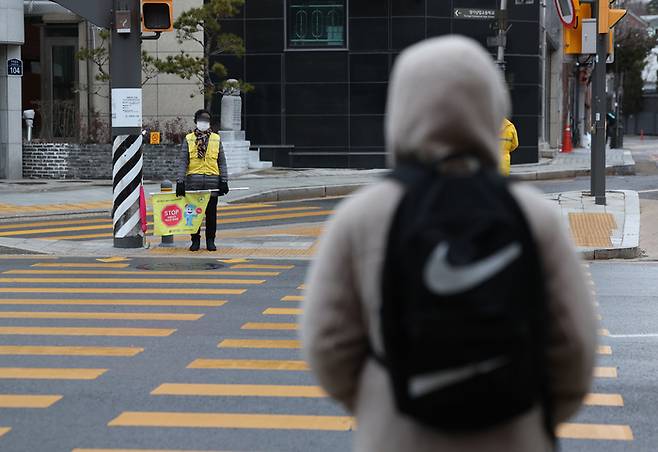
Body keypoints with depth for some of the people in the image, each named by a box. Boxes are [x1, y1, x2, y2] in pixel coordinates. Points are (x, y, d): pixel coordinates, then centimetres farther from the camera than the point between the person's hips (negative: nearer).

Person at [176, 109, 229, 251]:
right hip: (193, 180, -1)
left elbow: (222, 162, 8)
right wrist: (180, 181, -8)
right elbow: (183, 162, 0)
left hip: (212, 180, 1)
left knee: (211, 212, 4)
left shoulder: (216, 139, 7)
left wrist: (224, 181, 2)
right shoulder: (188, 139, 4)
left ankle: (210, 240, 13)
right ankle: (195, 240, 12)